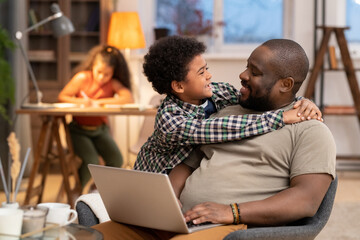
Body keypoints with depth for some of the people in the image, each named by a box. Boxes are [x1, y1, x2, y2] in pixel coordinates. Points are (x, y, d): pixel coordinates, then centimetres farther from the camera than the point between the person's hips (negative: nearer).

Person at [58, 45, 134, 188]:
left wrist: (98, 102, -31)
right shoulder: (83, 78, -14)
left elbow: (129, 99, -31)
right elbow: (62, 97, -10)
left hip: (100, 129, 3)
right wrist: (81, 102, -29)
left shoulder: (113, 83, -13)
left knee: (116, 160, -15)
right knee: (91, 162, -24)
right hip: (79, 130, -2)